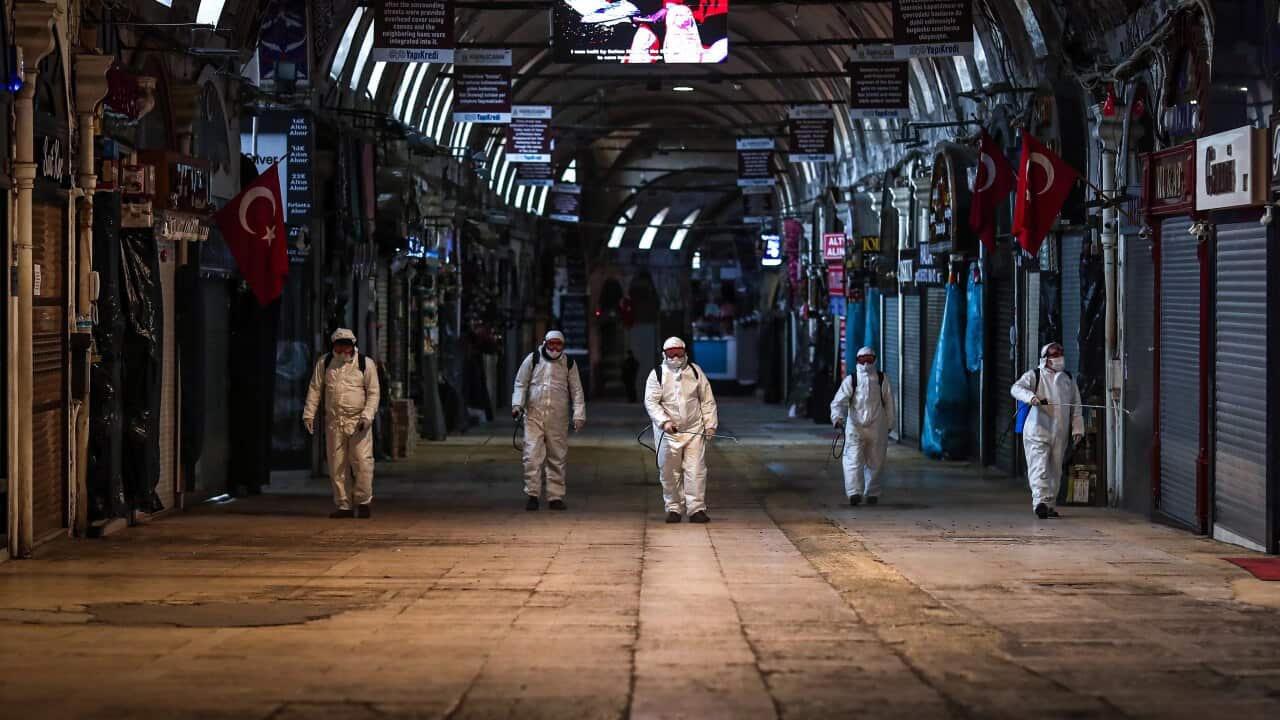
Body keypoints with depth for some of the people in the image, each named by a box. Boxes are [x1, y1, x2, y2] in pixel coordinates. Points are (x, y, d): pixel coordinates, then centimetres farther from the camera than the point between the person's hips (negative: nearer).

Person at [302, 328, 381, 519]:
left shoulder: (366, 364, 0)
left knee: (362, 462, -9)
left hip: (358, 422, -3)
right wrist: (309, 414, 5)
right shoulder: (324, 362, 7)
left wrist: (367, 416, -12)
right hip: (333, 422, 3)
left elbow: (374, 392, 0)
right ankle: (344, 505, 11)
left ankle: (363, 502, 3)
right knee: (337, 466, 4)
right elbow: (315, 389, 11)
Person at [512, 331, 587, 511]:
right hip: (534, 416, -1)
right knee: (532, 456, -9)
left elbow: (576, 390, 8)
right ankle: (532, 495, -3)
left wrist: (579, 415, 0)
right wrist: (517, 405, -6)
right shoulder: (533, 359, 4)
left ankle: (555, 496, 11)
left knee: (557, 458, 4)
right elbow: (520, 383, 8)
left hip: (558, 419, 1)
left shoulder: (568, 363, 6)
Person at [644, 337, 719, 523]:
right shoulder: (657, 374, 0)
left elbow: (707, 401, 10)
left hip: (694, 430, 1)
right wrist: (664, 422, -21)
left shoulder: (695, 372, 6)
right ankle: (673, 509, 14)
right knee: (670, 472, 3)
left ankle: (696, 508, -2)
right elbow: (651, 402, -7)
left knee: (696, 470, -5)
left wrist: (710, 424, 1)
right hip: (668, 432, -1)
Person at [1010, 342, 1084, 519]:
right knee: (1040, 467, -14)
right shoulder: (1034, 376, 2)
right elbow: (1016, 388, -14)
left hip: (1060, 434, 5)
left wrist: (1077, 429, 7)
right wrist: (1030, 397, -34)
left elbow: (1076, 407, 17)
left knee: (1055, 471, 8)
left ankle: (1050, 504, 16)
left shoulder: (1068, 380, 16)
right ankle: (1040, 501, -22)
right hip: (1038, 431, -5)